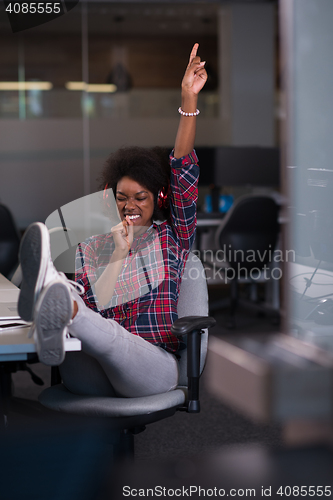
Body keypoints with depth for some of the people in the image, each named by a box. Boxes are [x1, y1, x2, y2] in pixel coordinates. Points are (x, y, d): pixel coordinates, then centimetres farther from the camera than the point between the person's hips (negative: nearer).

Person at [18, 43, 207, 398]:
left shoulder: (172, 238, 15)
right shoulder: (91, 248, 21)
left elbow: (184, 173, 3)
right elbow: (90, 305, 5)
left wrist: (189, 100, -6)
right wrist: (118, 257, -7)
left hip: (153, 365, -2)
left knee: (111, 334, -38)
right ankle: (52, 322, -68)